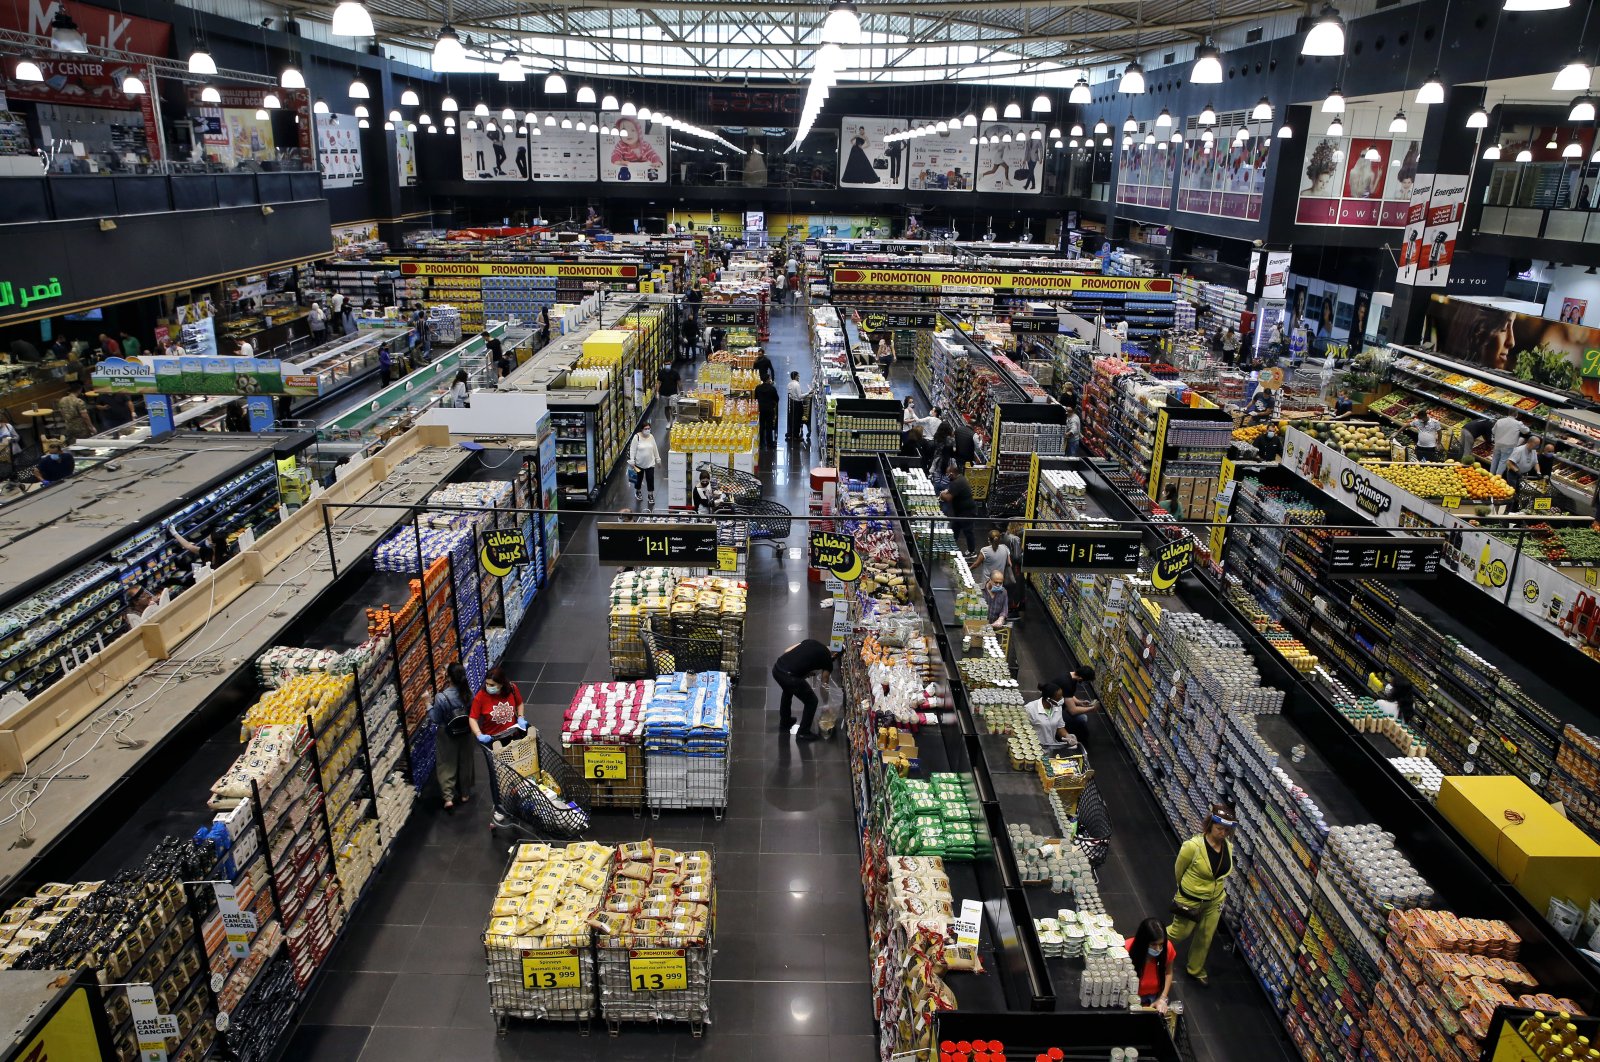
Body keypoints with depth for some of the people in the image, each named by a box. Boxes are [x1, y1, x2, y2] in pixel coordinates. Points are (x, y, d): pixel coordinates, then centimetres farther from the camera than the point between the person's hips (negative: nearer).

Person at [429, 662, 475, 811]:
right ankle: (465, 794, 35)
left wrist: (429, 704, -7)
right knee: (465, 763, 20)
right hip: (465, 733, 4)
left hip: (447, 736, -4)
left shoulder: (441, 697, -28)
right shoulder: (468, 692, -16)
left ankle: (448, 798, 11)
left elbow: (436, 719, -18)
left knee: (447, 765, 13)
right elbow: (471, 713, -1)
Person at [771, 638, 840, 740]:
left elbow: (787, 651, 17)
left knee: (788, 691, 38)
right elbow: (825, 685, 23)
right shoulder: (828, 660, 10)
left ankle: (784, 723, 51)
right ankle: (803, 732, 29)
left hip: (776, 667, 7)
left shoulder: (811, 641, 22)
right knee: (811, 701, 18)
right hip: (790, 677, -7)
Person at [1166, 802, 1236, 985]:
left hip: (1214, 901, 5)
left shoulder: (1228, 846, -12)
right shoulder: (1193, 846, -30)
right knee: (1180, 933, 14)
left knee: (1205, 937, 20)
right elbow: (1178, 869, -11)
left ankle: (1195, 969, 44)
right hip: (1190, 900, -5)